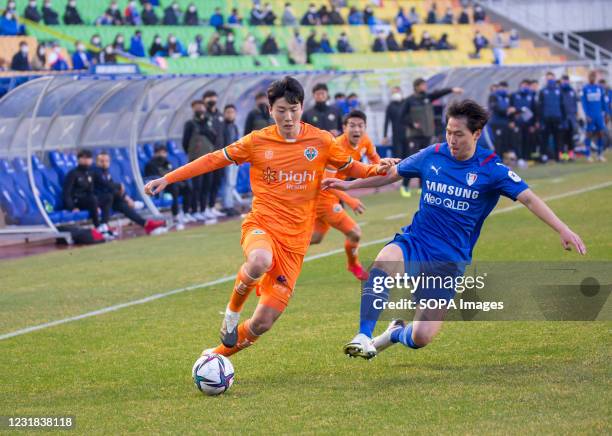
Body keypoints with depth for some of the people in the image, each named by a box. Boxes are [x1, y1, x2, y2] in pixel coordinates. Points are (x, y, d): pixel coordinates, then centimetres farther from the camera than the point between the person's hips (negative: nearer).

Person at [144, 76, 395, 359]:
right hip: (261, 226, -1)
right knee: (260, 261, -41)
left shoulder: (321, 141, 2)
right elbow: (214, 160, 7)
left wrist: (377, 169, -6)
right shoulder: (257, 141, 1)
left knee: (263, 323, -4)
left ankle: (219, 354, 24)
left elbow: (350, 167, 15)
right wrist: (167, 179, 4)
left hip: (294, 240, 1)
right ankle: (233, 309, -10)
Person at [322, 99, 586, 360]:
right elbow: (392, 174, 19)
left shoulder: (491, 169, -8)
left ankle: (396, 334, 31)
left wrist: (563, 230, -28)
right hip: (414, 243, 1)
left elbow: (529, 199, -15)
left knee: (421, 337, -7)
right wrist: (348, 185, 21)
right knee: (384, 262, -37)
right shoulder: (432, 155, 2)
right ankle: (363, 337, -37)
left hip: (450, 260, -1)